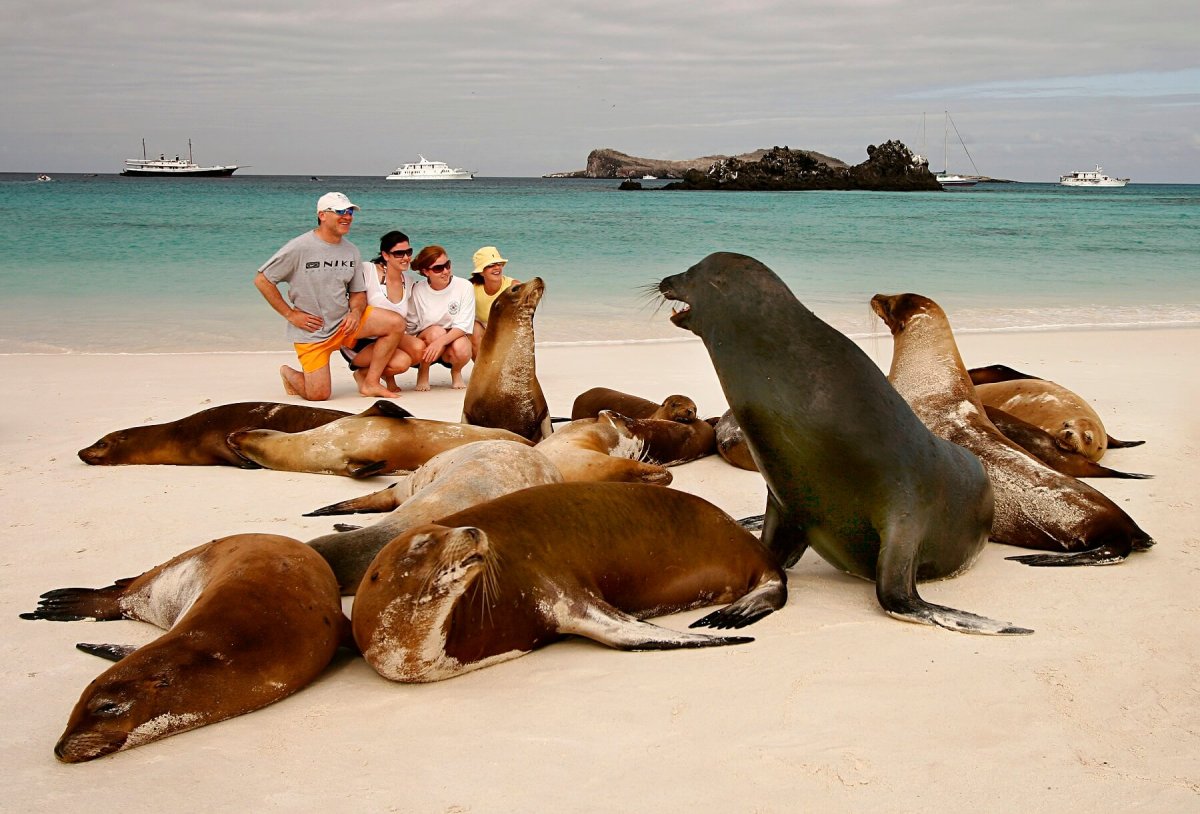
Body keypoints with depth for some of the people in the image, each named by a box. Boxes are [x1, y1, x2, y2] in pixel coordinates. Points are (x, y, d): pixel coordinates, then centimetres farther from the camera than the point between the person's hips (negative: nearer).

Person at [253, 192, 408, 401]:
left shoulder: (351, 251, 4)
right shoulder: (299, 248, -13)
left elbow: (358, 292, 12)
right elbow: (261, 280, -9)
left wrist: (356, 311, -11)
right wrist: (290, 314, -12)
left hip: (344, 321, 5)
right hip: (311, 331, -5)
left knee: (396, 323, -13)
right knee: (319, 395, -10)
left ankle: (370, 383, -5)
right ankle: (289, 374, 25)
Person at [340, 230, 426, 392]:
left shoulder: (407, 282, 8)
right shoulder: (367, 270, -12)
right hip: (359, 342, -6)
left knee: (418, 347, -25)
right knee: (402, 361, -30)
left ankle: (387, 374, 6)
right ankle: (362, 373, 1)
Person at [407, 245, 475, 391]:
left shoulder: (464, 286, -12)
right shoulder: (418, 290, -8)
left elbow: (463, 326, -18)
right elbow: (410, 326, -2)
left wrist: (441, 341, -33)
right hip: (426, 343, 0)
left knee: (461, 349, -35)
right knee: (436, 331, -33)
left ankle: (456, 372, 3)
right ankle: (423, 373, -6)